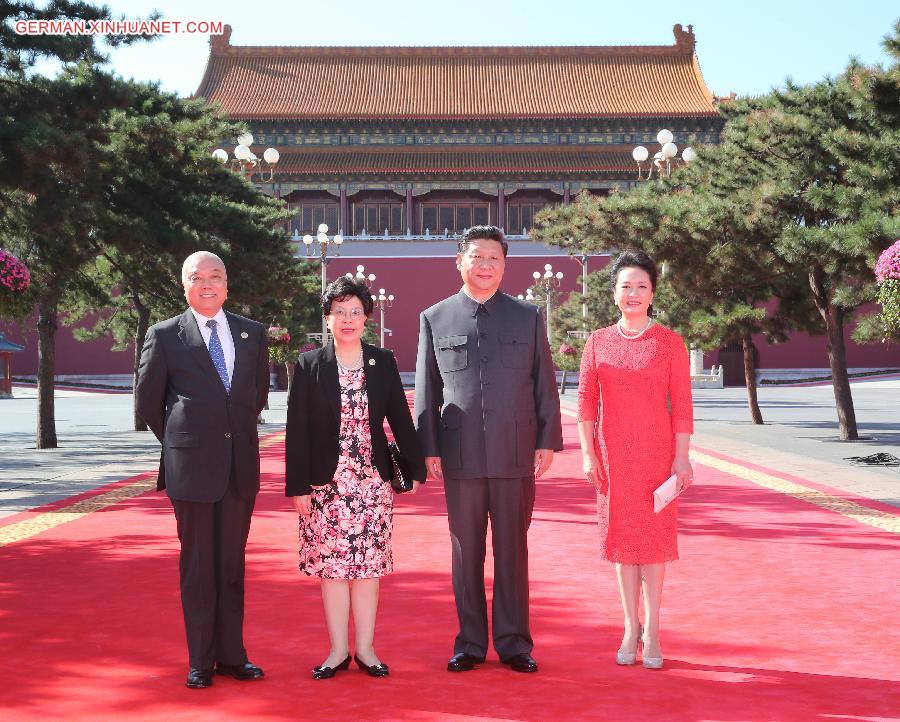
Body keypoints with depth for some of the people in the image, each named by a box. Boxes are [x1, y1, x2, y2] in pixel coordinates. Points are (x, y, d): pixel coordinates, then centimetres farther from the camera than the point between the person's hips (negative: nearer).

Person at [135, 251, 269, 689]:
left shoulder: (252, 333, 8)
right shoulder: (165, 335, -1)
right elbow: (147, 400, 5)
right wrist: (180, 442, 9)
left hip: (241, 464, 3)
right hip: (191, 467, -3)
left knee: (232, 563, 10)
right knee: (198, 565, 3)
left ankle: (232, 655, 18)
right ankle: (201, 661, 11)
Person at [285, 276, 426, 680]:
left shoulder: (383, 363, 4)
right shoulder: (309, 366, 0)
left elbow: (400, 419, 7)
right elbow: (297, 430, -2)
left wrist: (415, 469, 4)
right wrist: (297, 486, -5)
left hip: (373, 481, 1)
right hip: (326, 483, -1)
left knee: (368, 565, 4)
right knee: (332, 567, 3)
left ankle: (365, 648, 14)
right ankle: (338, 651, 13)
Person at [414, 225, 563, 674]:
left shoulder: (528, 317, 7)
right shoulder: (434, 319, 7)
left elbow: (544, 384, 7)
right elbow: (426, 392, 7)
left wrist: (547, 442, 0)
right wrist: (429, 449, 1)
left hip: (516, 454, 0)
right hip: (460, 455, 0)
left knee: (512, 551, 7)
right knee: (466, 553, 7)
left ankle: (514, 643, 16)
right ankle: (470, 643, 17)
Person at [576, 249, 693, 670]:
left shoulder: (670, 343, 0)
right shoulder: (598, 343, 5)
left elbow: (682, 404, -2)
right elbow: (586, 400, 4)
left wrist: (682, 458, -7)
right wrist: (587, 453, -3)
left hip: (657, 452, -2)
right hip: (613, 453, 2)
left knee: (654, 534, 2)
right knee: (622, 535, 7)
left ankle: (651, 628, 11)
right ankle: (631, 627, 16)